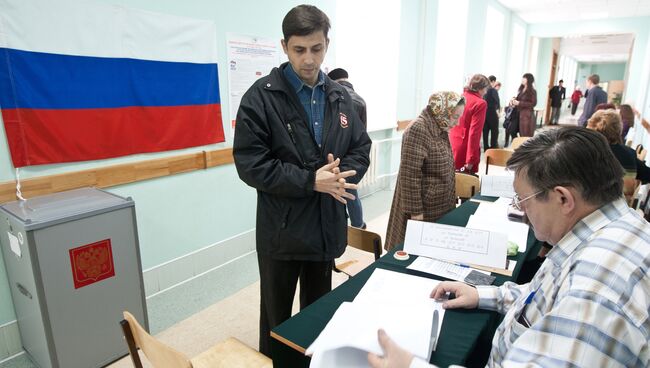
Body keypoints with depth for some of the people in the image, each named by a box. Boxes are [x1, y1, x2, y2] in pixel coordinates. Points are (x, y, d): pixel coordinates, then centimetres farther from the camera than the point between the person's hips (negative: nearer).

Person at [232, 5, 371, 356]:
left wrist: (340, 175, -14)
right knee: (277, 320, 16)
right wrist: (311, 181, -22)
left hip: (327, 227, 5)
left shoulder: (339, 96, 6)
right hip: (282, 231, -4)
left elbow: (361, 148, 8)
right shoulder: (261, 97, -10)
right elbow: (250, 165, -16)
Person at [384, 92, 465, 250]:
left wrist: (450, 201, 20)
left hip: (441, 208, 9)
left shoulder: (440, 129, 8)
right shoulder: (418, 130, -21)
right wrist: (416, 212, -23)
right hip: (424, 210, -9)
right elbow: (410, 175, -24)